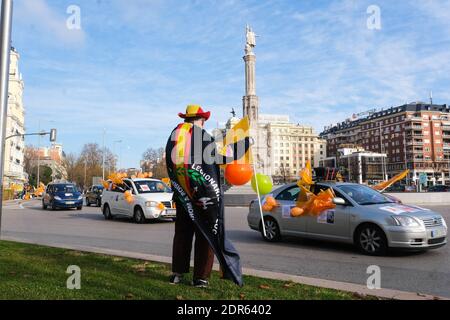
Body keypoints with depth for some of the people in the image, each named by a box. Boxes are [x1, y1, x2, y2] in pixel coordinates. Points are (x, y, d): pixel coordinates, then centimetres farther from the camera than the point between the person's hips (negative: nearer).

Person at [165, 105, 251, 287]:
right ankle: (201, 277, 10)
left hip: (182, 195, 5)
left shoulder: (173, 137, 5)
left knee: (182, 233, 16)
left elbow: (171, 166, 9)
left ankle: (177, 273, 21)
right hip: (204, 195, -5)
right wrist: (246, 142, 6)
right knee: (206, 235, 6)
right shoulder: (204, 137, -12)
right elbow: (223, 154, -6)